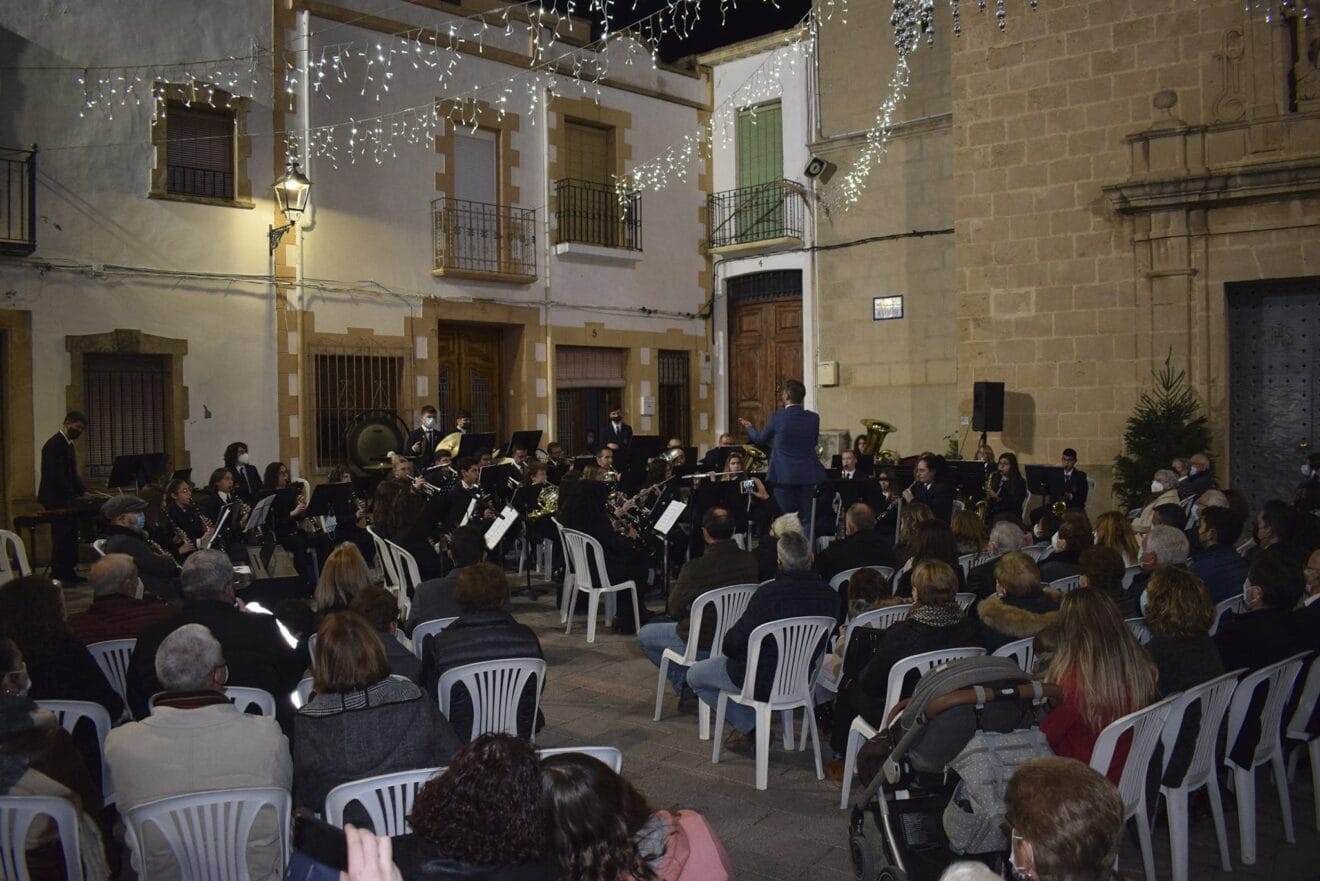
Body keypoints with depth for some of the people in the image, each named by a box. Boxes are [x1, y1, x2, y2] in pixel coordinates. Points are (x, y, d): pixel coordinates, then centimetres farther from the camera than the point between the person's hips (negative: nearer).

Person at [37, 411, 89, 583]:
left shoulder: (68, 445, 16)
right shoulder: (54, 444, -15)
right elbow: (56, 475, -22)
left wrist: (83, 492, 6)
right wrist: (74, 497, -23)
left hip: (66, 499, 9)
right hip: (56, 499, -9)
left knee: (70, 536, 9)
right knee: (62, 537, -6)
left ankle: (68, 572, 13)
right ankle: (59, 575, -1)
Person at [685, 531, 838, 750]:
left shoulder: (767, 594, -28)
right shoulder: (830, 596, -11)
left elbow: (733, 644, -19)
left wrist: (730, 647, 5)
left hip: (762, 680, -6)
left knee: (694, 676, 16)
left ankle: (750, 726, 8)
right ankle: (754, 724, 20)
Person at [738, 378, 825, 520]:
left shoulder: (777, 417, -9)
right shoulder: (813, 418, -2)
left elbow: (760, 439, 7)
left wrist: (749, 427, 26)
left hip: (784, 476, -3)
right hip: (807, 475, 3)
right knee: (806, 518, 8)